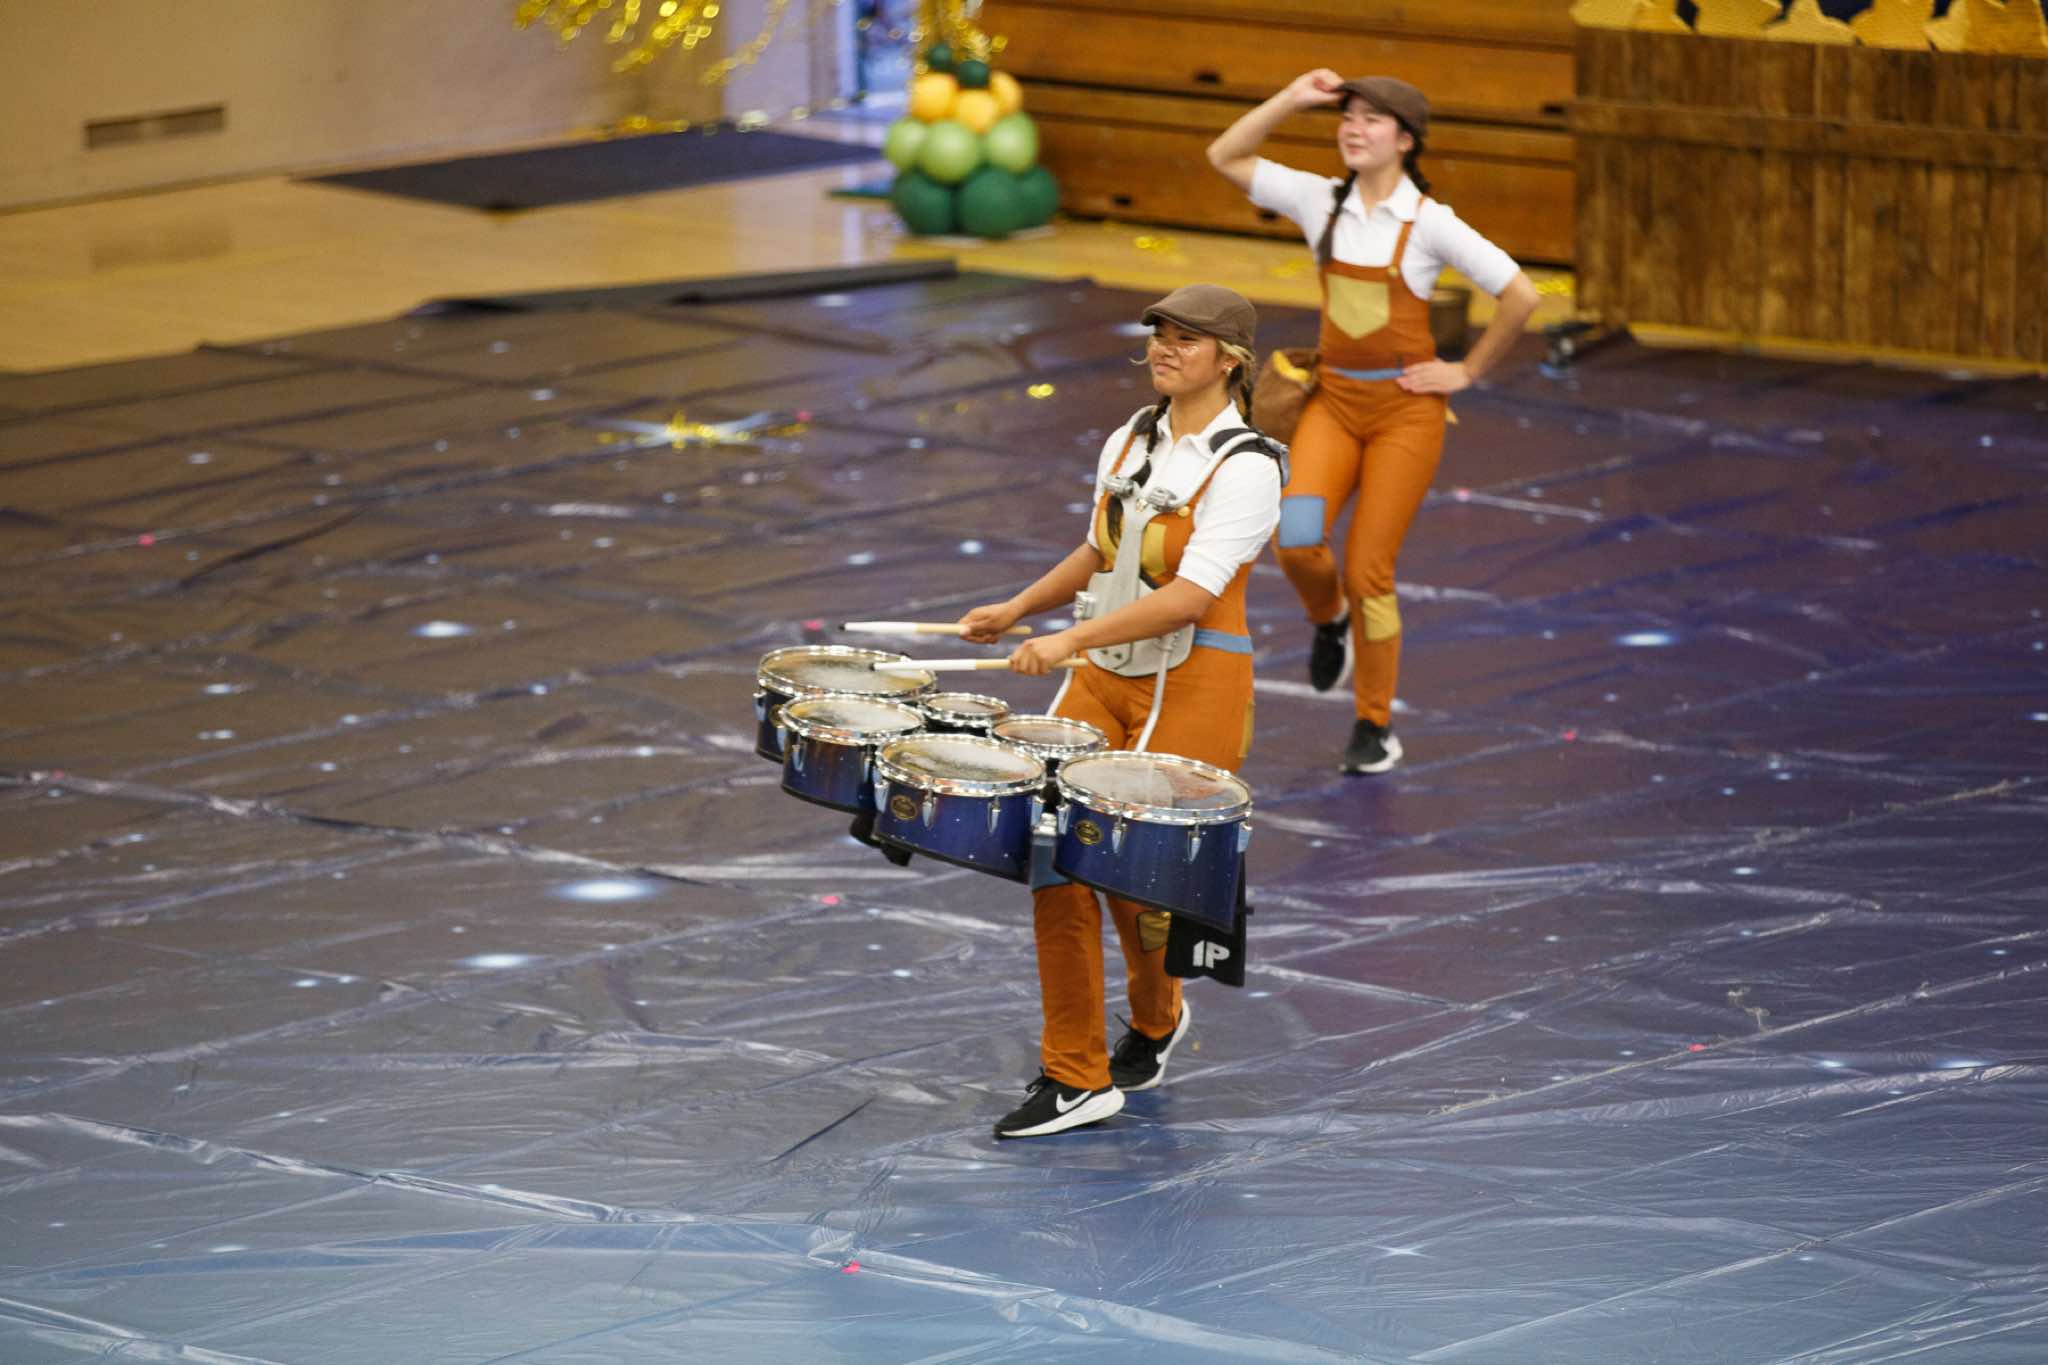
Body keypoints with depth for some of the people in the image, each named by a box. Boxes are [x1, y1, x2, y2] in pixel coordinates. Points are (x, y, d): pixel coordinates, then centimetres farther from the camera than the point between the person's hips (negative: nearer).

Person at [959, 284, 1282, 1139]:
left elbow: (1191, 596, -24)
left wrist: (1069, 640, -31)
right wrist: (1017, 609, 19)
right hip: (1103, 678, 6)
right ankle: (1075, 1077, 2)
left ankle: (1155, 1018, 31)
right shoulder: (1129, 443, 9)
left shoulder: (1245, 467, -14)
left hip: (1195, 686, -6)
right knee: (1057, 853, -5)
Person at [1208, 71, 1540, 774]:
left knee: (1369, 571, -3)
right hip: (1334, 399, 3)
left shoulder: (1428, 222, -11)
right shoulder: (1322, 201, 2)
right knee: (1296, 539, -20)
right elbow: (1225, 156, 4)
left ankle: (1376, 727, 14)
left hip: (1404, 406, -3)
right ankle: (1327, 619, 16)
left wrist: (1467, 371, -5)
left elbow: (1520, 295, -10)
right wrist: (1293, 98, -5)